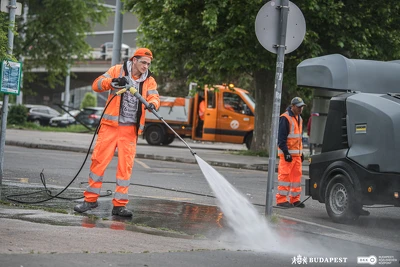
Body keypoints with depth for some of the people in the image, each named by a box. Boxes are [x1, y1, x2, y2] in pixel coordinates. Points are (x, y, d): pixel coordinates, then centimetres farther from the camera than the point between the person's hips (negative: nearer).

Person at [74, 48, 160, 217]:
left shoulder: (149, 81, 8)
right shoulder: (117, 70, 3)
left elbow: (154, 96, -7)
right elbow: (96, 85, -3)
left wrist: (152, 104, -31)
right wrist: (113, 81, -20)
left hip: (130, 130, 2)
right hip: (111, 125, -2)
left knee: (126, 166, -1)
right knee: (99, 160, -1)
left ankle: (119, 205, 5)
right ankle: (91, 199, 10)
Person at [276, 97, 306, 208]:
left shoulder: (299, 118, 17)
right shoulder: (285, 118, -12)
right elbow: (281, 137, -16)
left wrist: (301, 152, 22)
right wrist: (286, 152, -20)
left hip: (297, 153, 9)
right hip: (287, 153, -9)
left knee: (297, 175, 9)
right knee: (285, 176, -8)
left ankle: (295, 199, 16)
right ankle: (281, 199, -5)